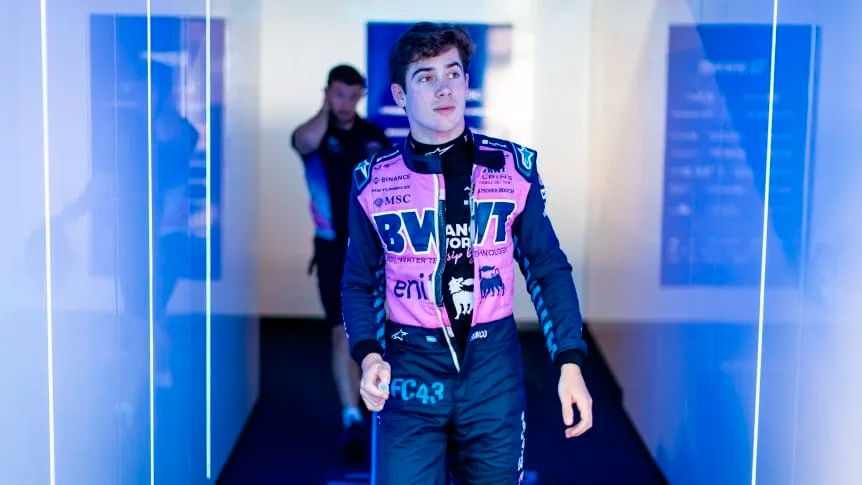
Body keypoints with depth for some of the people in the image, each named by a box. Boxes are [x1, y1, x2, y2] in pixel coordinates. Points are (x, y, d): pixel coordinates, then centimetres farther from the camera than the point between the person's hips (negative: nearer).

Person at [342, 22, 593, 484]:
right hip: (409, 372, 0)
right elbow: (360, 283, 7)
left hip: (494, 369, 1)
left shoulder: (514, 166, 0)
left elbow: (548, 269, 4)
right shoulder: (373, 180, 0)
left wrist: (570, 362, -6)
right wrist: (369, 356, -10)